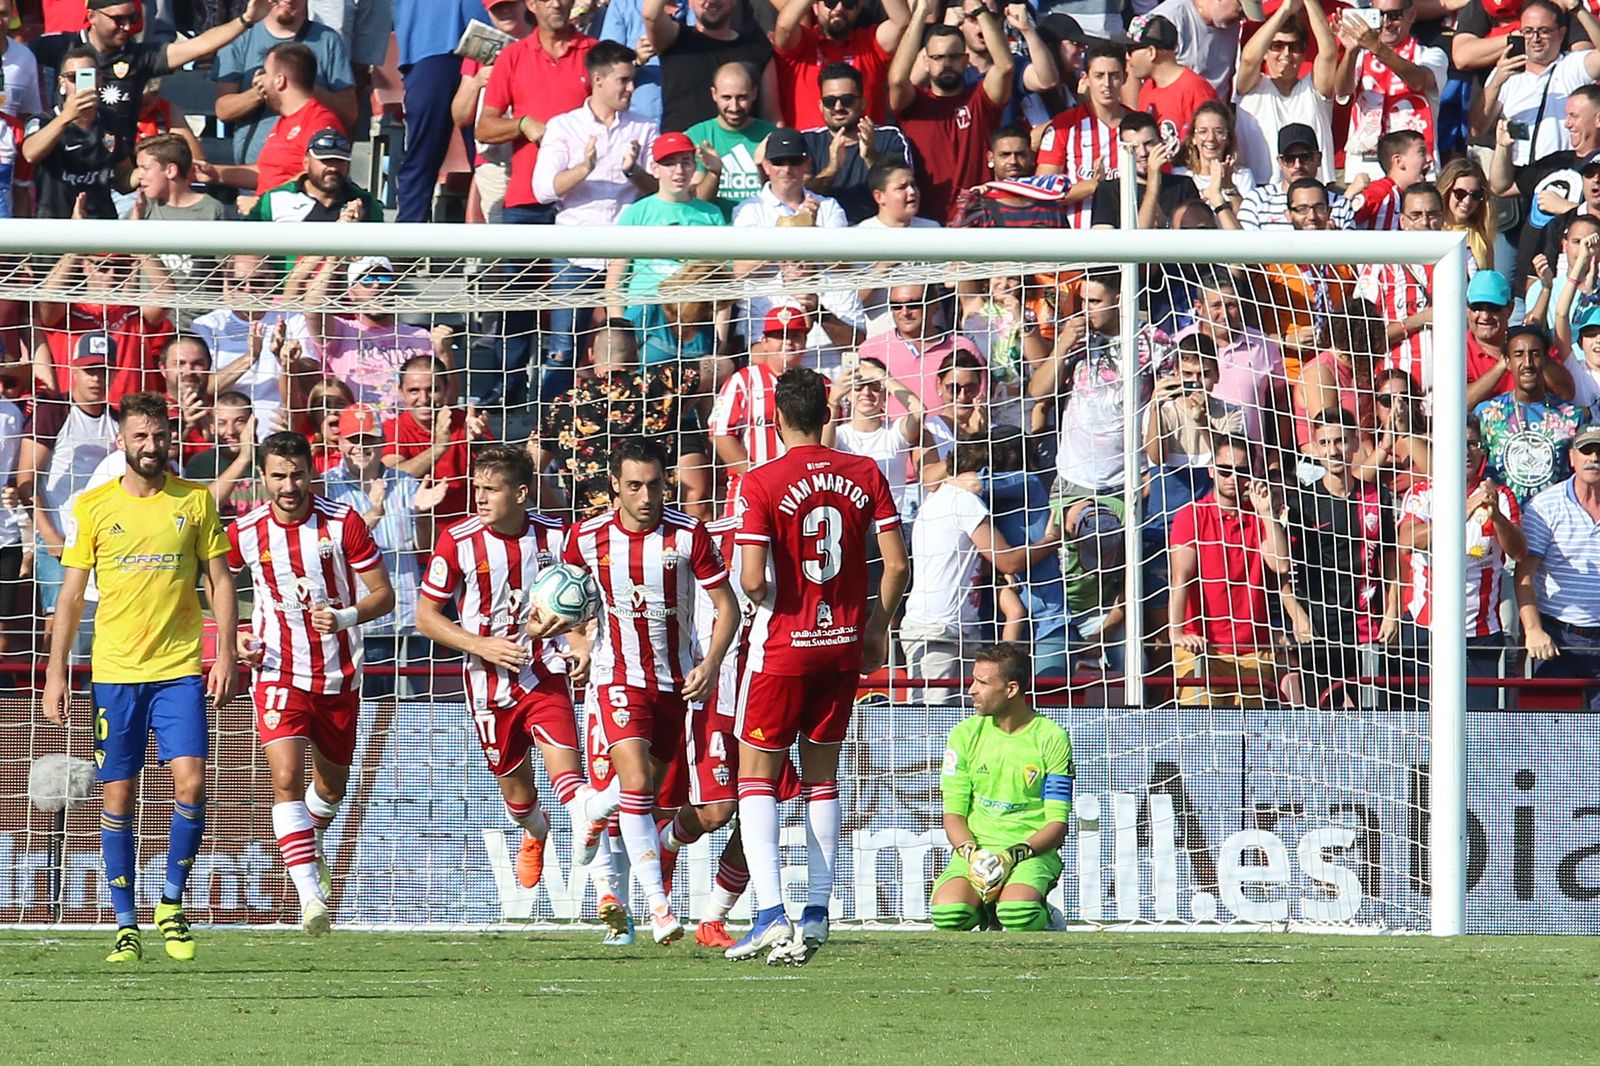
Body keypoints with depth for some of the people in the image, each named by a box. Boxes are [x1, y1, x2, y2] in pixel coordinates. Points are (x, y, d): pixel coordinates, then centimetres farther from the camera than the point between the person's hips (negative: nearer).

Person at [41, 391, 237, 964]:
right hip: (114, 673, 0)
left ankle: (172, 901, 8)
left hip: (181, 668, 0)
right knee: (117, 797, 1)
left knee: (190, 783, -12)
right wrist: (57, 670, 1)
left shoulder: (196, 501, 5)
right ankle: (126, 925, 9)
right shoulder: (92, 507, 3)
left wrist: (226, 654, -1)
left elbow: (219, 581, 9)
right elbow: (71, 594, 6)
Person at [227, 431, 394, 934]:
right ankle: (310, 893, -25)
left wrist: (344, 617, -24)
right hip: (278, 674, -1)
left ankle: (310, 843, 51)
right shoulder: (245, 533, -6)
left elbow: (383, 594, -4)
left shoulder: (344, 523, -9)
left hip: (338, 677, 1)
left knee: (331, 784, 17)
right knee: (286, 776, -21)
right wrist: (236, 637, -4)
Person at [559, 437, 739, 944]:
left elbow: (727, 605, -3)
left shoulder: (688, 534, -9)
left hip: (676, 679, 2)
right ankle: (659, 907, -23)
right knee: (636, 783, -19)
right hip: (618, 676, -2)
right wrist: (577, 641, -4)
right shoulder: (588, 537, -6)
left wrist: (710, 665, -16)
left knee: (652, 793, 10)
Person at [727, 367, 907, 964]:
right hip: (843, 645, 4)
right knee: (822, 775, 16)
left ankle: (771, 916, -12)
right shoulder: (864, 475, 0)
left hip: (784, 645, -4)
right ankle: (816, 914, 14)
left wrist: (761, 598, 5)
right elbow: (896, 564, -2)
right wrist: (877, 625, 13)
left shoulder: (764, 483, -12)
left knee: (757, 775, 3)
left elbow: (752, 579, -18)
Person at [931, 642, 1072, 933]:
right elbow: (953, 813, 5)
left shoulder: (1051, 738, -1)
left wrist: (1012, 856, -20)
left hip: (1032, 853, -2)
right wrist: (971, 854, -16)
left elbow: (1057, 827, -3)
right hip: (976, 848, 2)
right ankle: (986, 910, 6)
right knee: (947, 911, -30)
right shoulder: (966, 734, 7)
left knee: (1018, 912, -36)